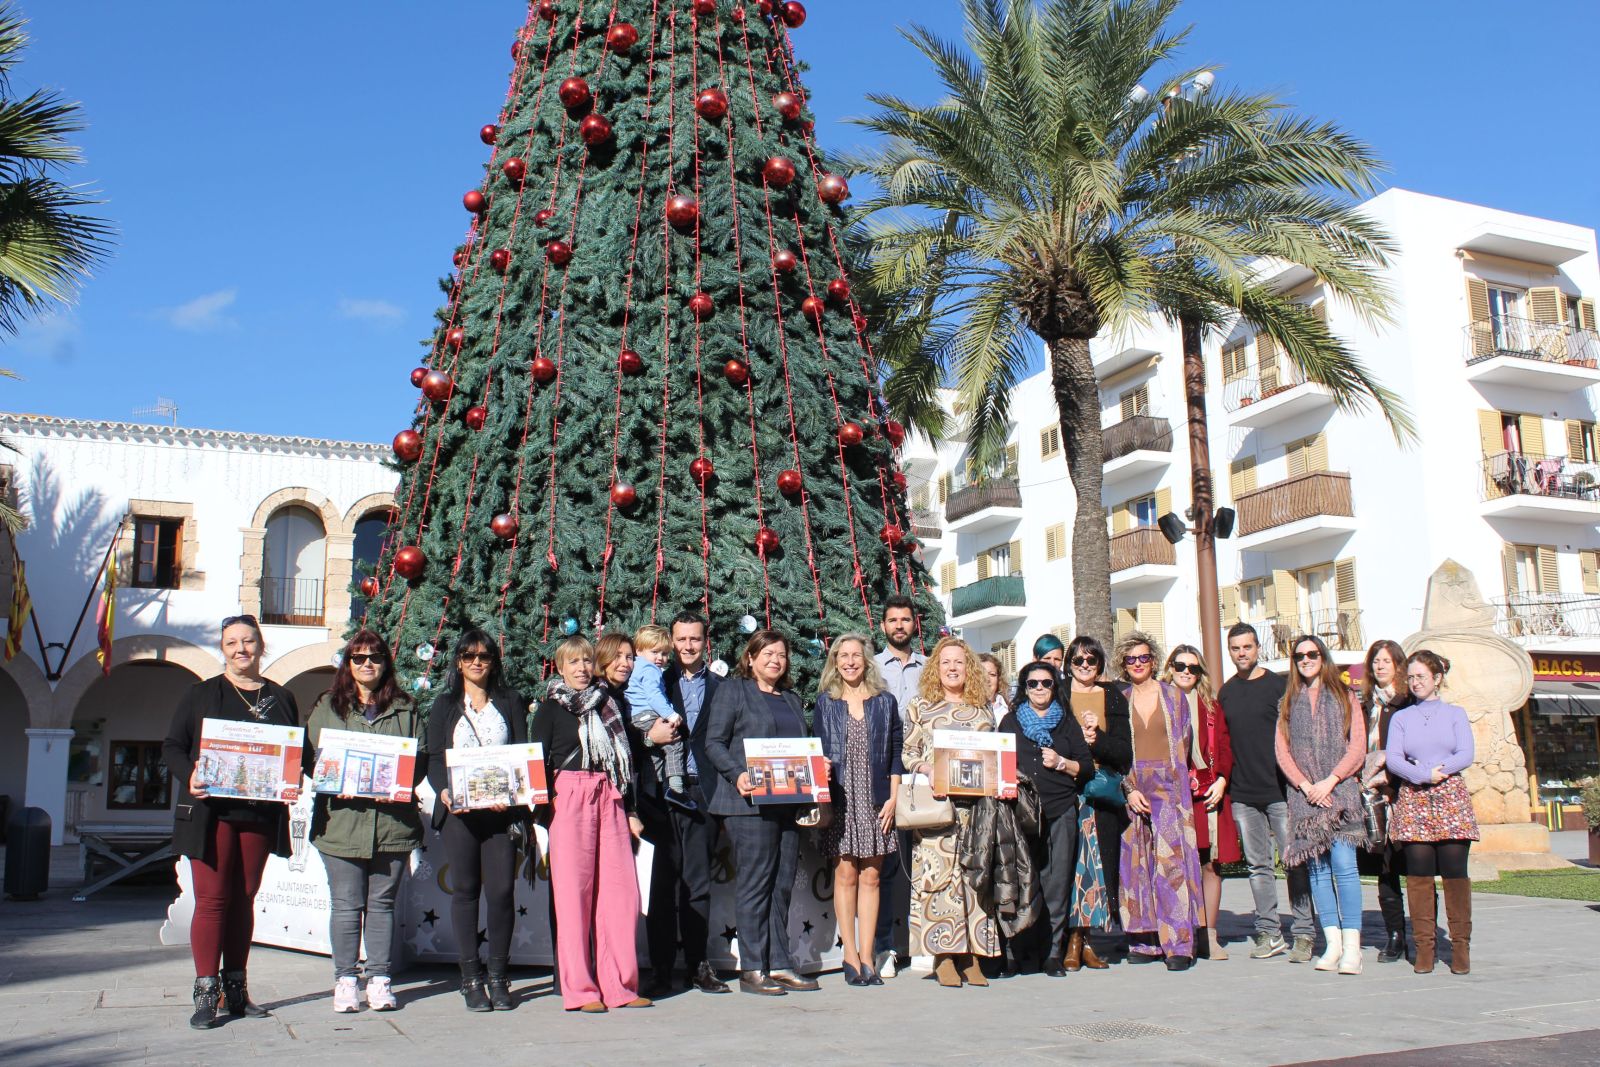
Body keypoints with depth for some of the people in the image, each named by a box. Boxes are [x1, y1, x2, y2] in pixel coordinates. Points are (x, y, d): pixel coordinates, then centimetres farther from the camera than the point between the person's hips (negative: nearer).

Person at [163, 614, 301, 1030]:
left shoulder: (281, 698, 12)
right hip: (211, 812, -2)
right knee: (212, 899, -5)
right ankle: (206, 992, 1)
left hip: (260, 812, 3)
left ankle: (235, 988, 16)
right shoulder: (200, 694, 6)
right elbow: (172, 747, 2)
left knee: (244, 899, 8)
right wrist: (189, 775, -17)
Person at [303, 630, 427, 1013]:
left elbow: (421, 758, 8)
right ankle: (345, 979, 12)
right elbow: (310, 756, 5)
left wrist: (399, 784, -10)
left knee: (382, 903, 7)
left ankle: (379, 979, 14)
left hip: (393, 820, 1)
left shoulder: (406, 710, 10)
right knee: (346, 905, 2)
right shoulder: (327, 707, 10)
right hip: (341, 820, -1)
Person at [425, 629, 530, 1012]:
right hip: (458, 809, 0)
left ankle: (499, 976, 6)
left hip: (501, 808, 0)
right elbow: (433, 757, 6)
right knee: (465, 890, 1)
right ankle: (471, 978, 7)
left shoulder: (511, 702, 14)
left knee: (501, 890, -5)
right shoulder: (445, 704, 13)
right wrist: (444, 790, -14)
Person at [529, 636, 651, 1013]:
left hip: (610, 800, 4)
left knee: (621, 890, -2)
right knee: (573, 891, -4)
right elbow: (537, 763, 3)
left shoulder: (608, 705, 19)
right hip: (568, 800, -4)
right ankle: (579, 990, 1)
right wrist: (542, 812, -7)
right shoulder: (549, 708, 7)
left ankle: (620, 985, 5)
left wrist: (631, 810, 15)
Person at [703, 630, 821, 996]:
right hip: (750, 802, -6)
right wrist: (737, 775, -18)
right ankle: (752, 969, 0)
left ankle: (779, 965, 13)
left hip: (788, 802, 6)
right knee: (754, 881, -6)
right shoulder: (732, 690, 3)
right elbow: (714, 743, -3)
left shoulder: (791, 698, 22)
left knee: (782, 884, 6)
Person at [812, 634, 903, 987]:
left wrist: (893, 798, 0)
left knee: (870, 877, 2)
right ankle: (851, 956, 6)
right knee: (845, 875, -1)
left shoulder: (885, 702, 9)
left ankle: (866, 956, 8)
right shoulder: (825, 702, 8)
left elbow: (897, 752, 8)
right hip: (840, 800, -1)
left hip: (875, 802, 1)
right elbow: (815, 750, 10)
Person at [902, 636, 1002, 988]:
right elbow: (906, 753, 6)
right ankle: (943, 956, -4)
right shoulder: (922, 706, 10)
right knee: (938, 870, -8)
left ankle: (972, 955, 4)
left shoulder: (982, 709, 15)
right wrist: (927, 769, -11)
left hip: (976, 799, 2)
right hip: (935, 800, -2)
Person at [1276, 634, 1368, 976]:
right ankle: (1333, 944, 5)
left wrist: (1330, 781, -10)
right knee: (1317, 868, 1)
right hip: (1304, 795, 3)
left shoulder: (1345, 697, 9)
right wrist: (1306, 785, -7)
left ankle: (1352, 946, -11)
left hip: (1341, 791, -3)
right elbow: (1282, 752, 7)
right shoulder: (1288, 703, 15)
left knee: (1343, 864, -12)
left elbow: (1357, 748, 1)